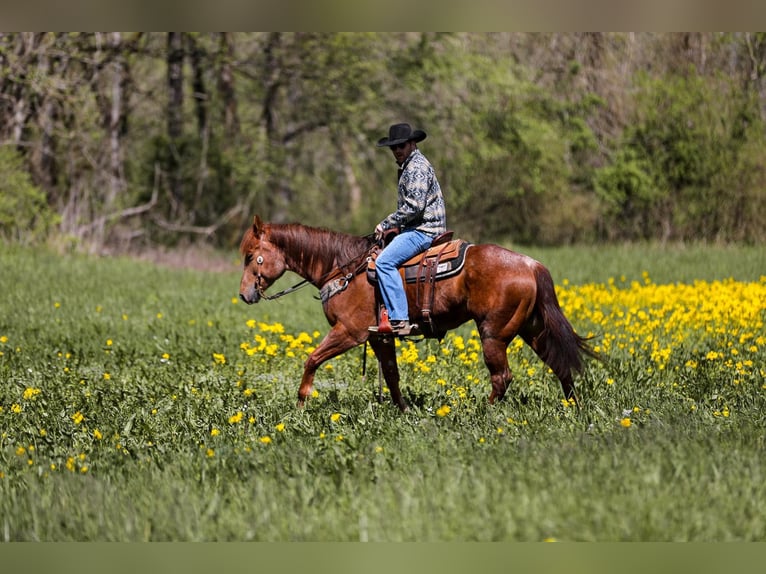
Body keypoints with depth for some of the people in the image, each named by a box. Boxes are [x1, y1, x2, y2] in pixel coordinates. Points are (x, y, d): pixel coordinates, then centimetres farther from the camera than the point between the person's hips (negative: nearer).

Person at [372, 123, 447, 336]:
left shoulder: (417, 167, -14)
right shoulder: (408, 166, 21)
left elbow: (414, 207, -22)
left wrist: (386, 224, -13)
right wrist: (391, 226, 17)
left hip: (423, 230, -11)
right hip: (415, 229, 11)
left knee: (384, 262, -24)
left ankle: (400, 320, -30)